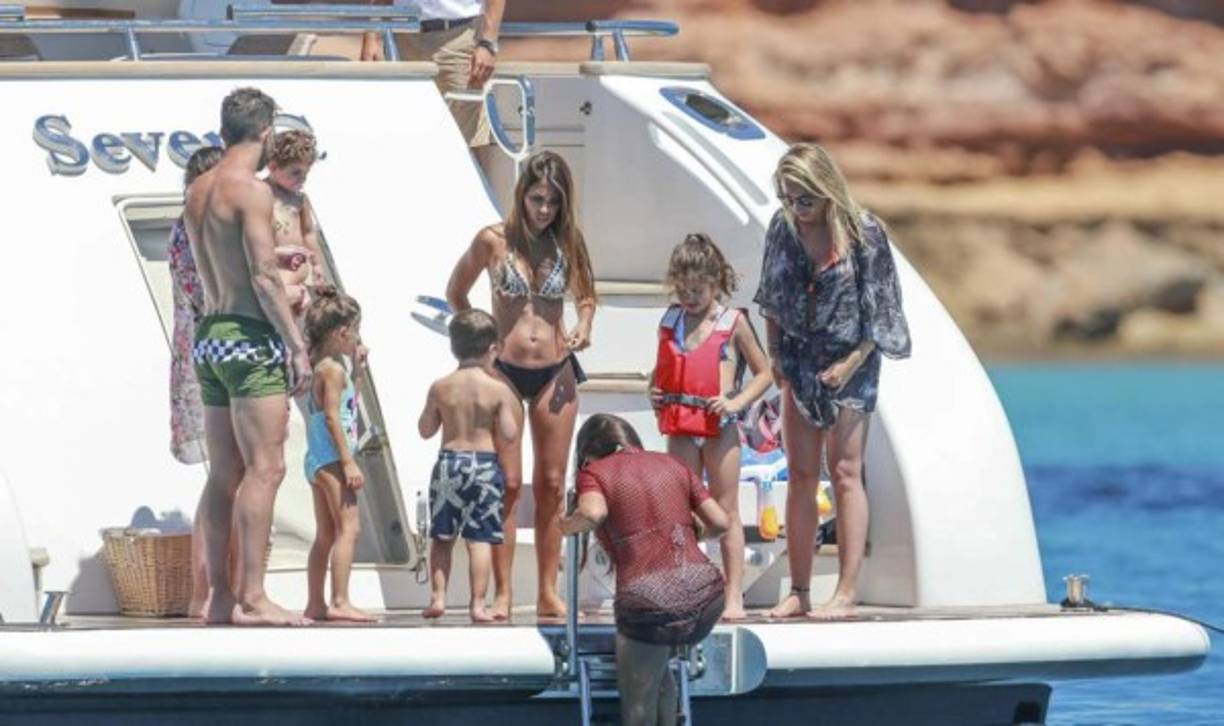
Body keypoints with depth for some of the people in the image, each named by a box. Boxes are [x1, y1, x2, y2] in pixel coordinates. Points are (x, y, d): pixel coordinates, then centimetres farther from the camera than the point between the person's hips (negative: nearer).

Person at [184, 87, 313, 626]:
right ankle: (252, 597, -13)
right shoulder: (251, 189, -13)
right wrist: (297, 345, -13)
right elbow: (264, 278, -17)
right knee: (265, 467, -9)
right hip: (249, 335, -9)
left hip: (210, 334, 9)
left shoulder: (199, 191, 13)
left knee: (224, 473, 10)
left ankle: (220, 596, 10)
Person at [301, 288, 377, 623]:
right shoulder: (334, 369, -13)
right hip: (331, 458, -10)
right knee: (349, 528, -12)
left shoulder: (319, 367, 15)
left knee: (325, 534, 13)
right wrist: (349, 462, -21)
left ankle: (315, 604, 15)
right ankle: (340, 601, -18)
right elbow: (333, 418, -20)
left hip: (317, 459, 10)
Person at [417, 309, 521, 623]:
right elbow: (509, 434, -6)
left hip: (448, 461, 2)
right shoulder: (499, 390, -7)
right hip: (485, 464, -2)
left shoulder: (440, 388, -1)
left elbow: (425, 430, 6)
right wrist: (514, 409, 11)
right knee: (480, 538, 0)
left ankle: (438, 597, 6)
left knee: (441, 536, 12)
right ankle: (478, 603, -4)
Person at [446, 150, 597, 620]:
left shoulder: (567, 243, 2)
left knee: (551, 484, 4)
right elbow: (456, 293, 8)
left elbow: (585, 296, 16)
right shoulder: (493, 241, -6)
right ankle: (502, 593, -2)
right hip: (505, 370, -3)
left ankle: (548, 593, 9)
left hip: (556, 371, 3)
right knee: (507, 483, -5)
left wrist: (583, 327, -4)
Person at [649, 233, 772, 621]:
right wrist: (655, 394, 2)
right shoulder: (671, 322, 9)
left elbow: (764, 372, 2)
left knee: (725, 511, 1)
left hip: (719, 426, -4)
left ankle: (734, 596, 4)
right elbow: (662, 369, 22)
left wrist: (737, 402, -11)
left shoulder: (733, 323, -2)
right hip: (680, 426, 4)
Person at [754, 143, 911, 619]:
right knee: (801, 476, 5)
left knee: (845, 473, -6)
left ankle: (847, 592, -5)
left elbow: (878, 308, -8)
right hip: (799, 361, 4)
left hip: (849, 364, -4)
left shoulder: (863, 232, -13)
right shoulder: (784, 228, -1)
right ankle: (798, 592, 8)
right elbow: (771, 297, 10)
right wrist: (775, 355, 5)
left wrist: (853, 361, -13)